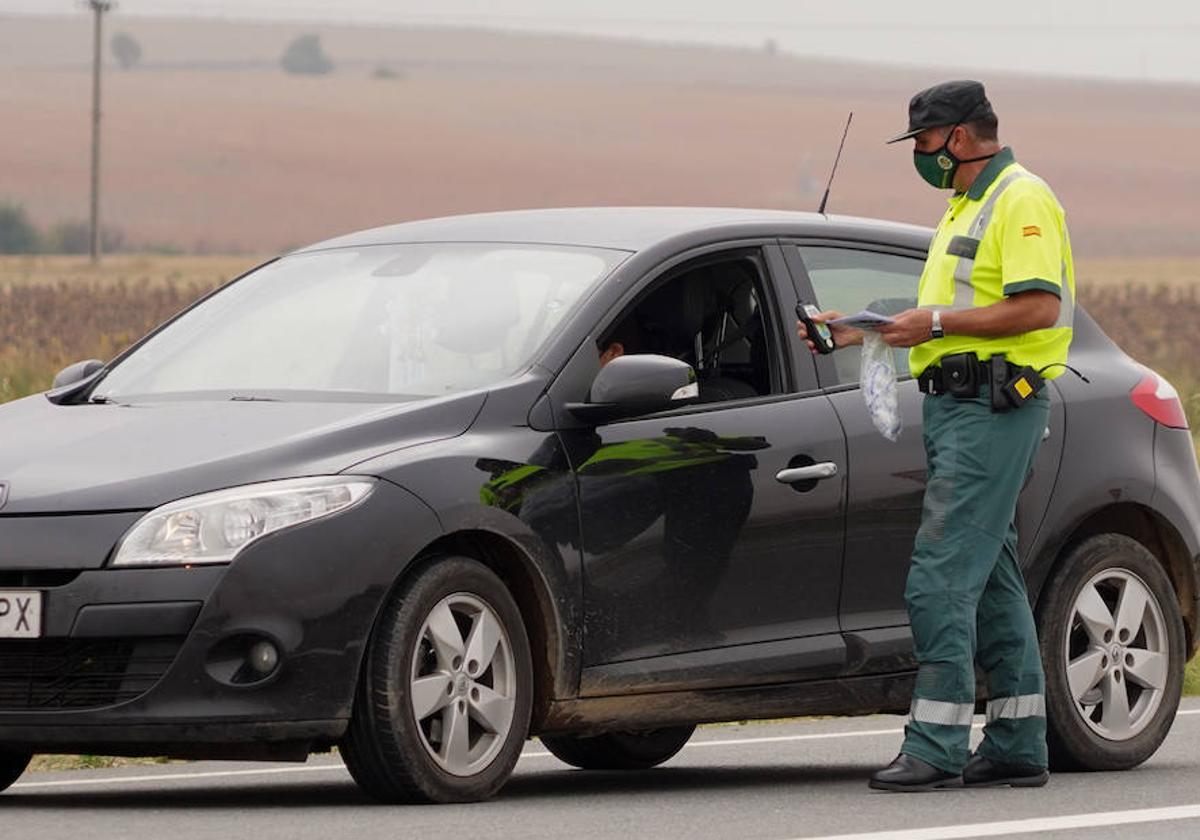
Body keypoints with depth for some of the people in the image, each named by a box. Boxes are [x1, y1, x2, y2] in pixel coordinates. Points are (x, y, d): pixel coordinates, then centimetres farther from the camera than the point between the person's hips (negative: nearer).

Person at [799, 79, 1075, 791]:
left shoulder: (1021, 200, -11)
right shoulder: (969, 207, 22)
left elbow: (1038, 307, -21)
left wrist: (938, 321, -18)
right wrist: (860, 332, 20)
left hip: (993, 408, -11)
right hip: (955, 406, 11)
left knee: (941, 577, -15)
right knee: (991, 579, 11)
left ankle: (937, 747, -17)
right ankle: (1018, 746, 15)